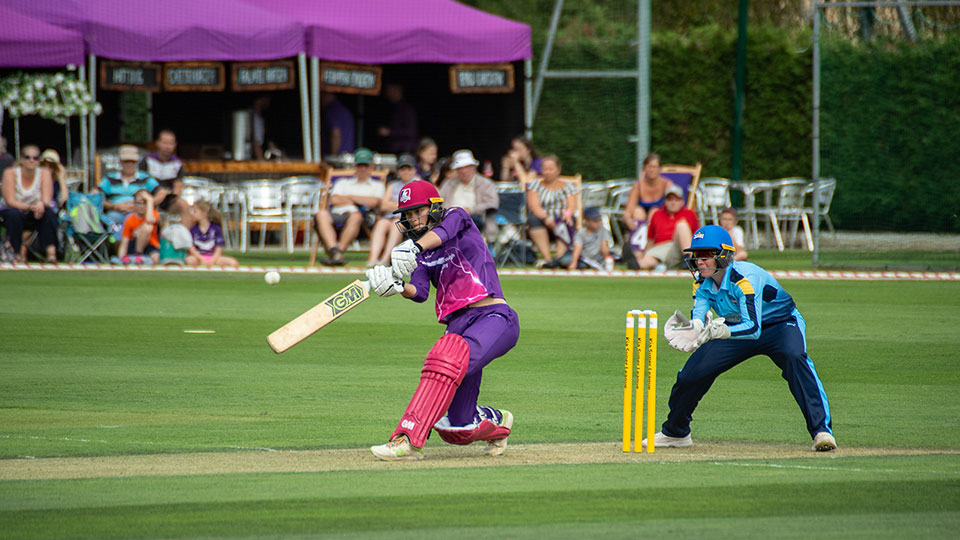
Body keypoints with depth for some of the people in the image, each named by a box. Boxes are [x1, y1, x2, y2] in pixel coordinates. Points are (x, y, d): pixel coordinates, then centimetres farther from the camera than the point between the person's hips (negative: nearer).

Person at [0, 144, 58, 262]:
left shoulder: (44, 174, -5)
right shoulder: (10, 173, -12)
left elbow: (47, 200, -14)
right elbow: (10, 201, -21)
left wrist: (41, 204, -40)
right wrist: (30, 207, -37)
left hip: (33, 217, 2)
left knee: (49, 213, -29)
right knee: (13, 214, -36)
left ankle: (51, 253, -38)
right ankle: (18, 253, -30)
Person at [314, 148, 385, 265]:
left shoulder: (377, 185, 26)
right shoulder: (343, 183, 34)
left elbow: (374, 202, 4)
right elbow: (334, 199, 13)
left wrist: (350, 197, 12)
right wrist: (361, 202, 10)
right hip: (336, 213, 2)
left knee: (356, 216, -41)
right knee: (322, 213, -34)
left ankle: (340, 250, -49)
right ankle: (333, 250, -51)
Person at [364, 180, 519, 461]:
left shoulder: (457, 216, 6)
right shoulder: (419, 257, 18)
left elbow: (443, 231, -19)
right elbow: (420, 292, -2)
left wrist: (414, 247, -39)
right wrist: (398, 286, -26)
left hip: (495, 317, -6)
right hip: (458, 326, 6)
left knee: (448, 356, -36)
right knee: (460, 428, -1)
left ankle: (410, 439, -40)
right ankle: (496, 422, 34)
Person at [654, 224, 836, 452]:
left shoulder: (745, 278, -32)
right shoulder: (703, 283, -11)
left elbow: (753, 328, -41)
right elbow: (699, 319, -22)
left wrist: (722, 331, -59)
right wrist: (692, 326, -47)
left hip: (780, 324, -6)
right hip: (737, 328, 6)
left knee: (793, 356, -38)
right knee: (692, 371, -4)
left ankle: (822, 430, -38)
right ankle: (674, 432, 21)